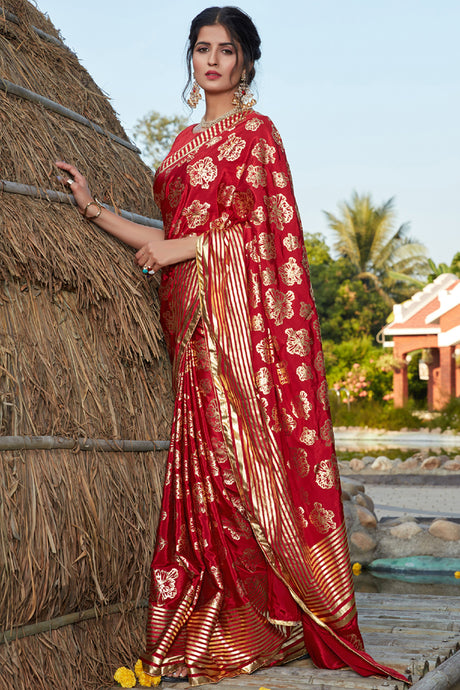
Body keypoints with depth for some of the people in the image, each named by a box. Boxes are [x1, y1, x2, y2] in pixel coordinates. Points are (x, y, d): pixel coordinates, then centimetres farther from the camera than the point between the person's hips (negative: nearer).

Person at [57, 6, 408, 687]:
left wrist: (184, 247, -11)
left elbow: (265, 228, -8)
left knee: (242, 454, -9)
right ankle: (218, 626, 6)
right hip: (191, 317, 7)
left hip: (237, 310, -7)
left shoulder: (256, 130, 1)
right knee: (206, 459, 3)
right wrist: (93, 209, 17)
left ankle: (266, 623, -4)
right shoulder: (185, 141, 22)